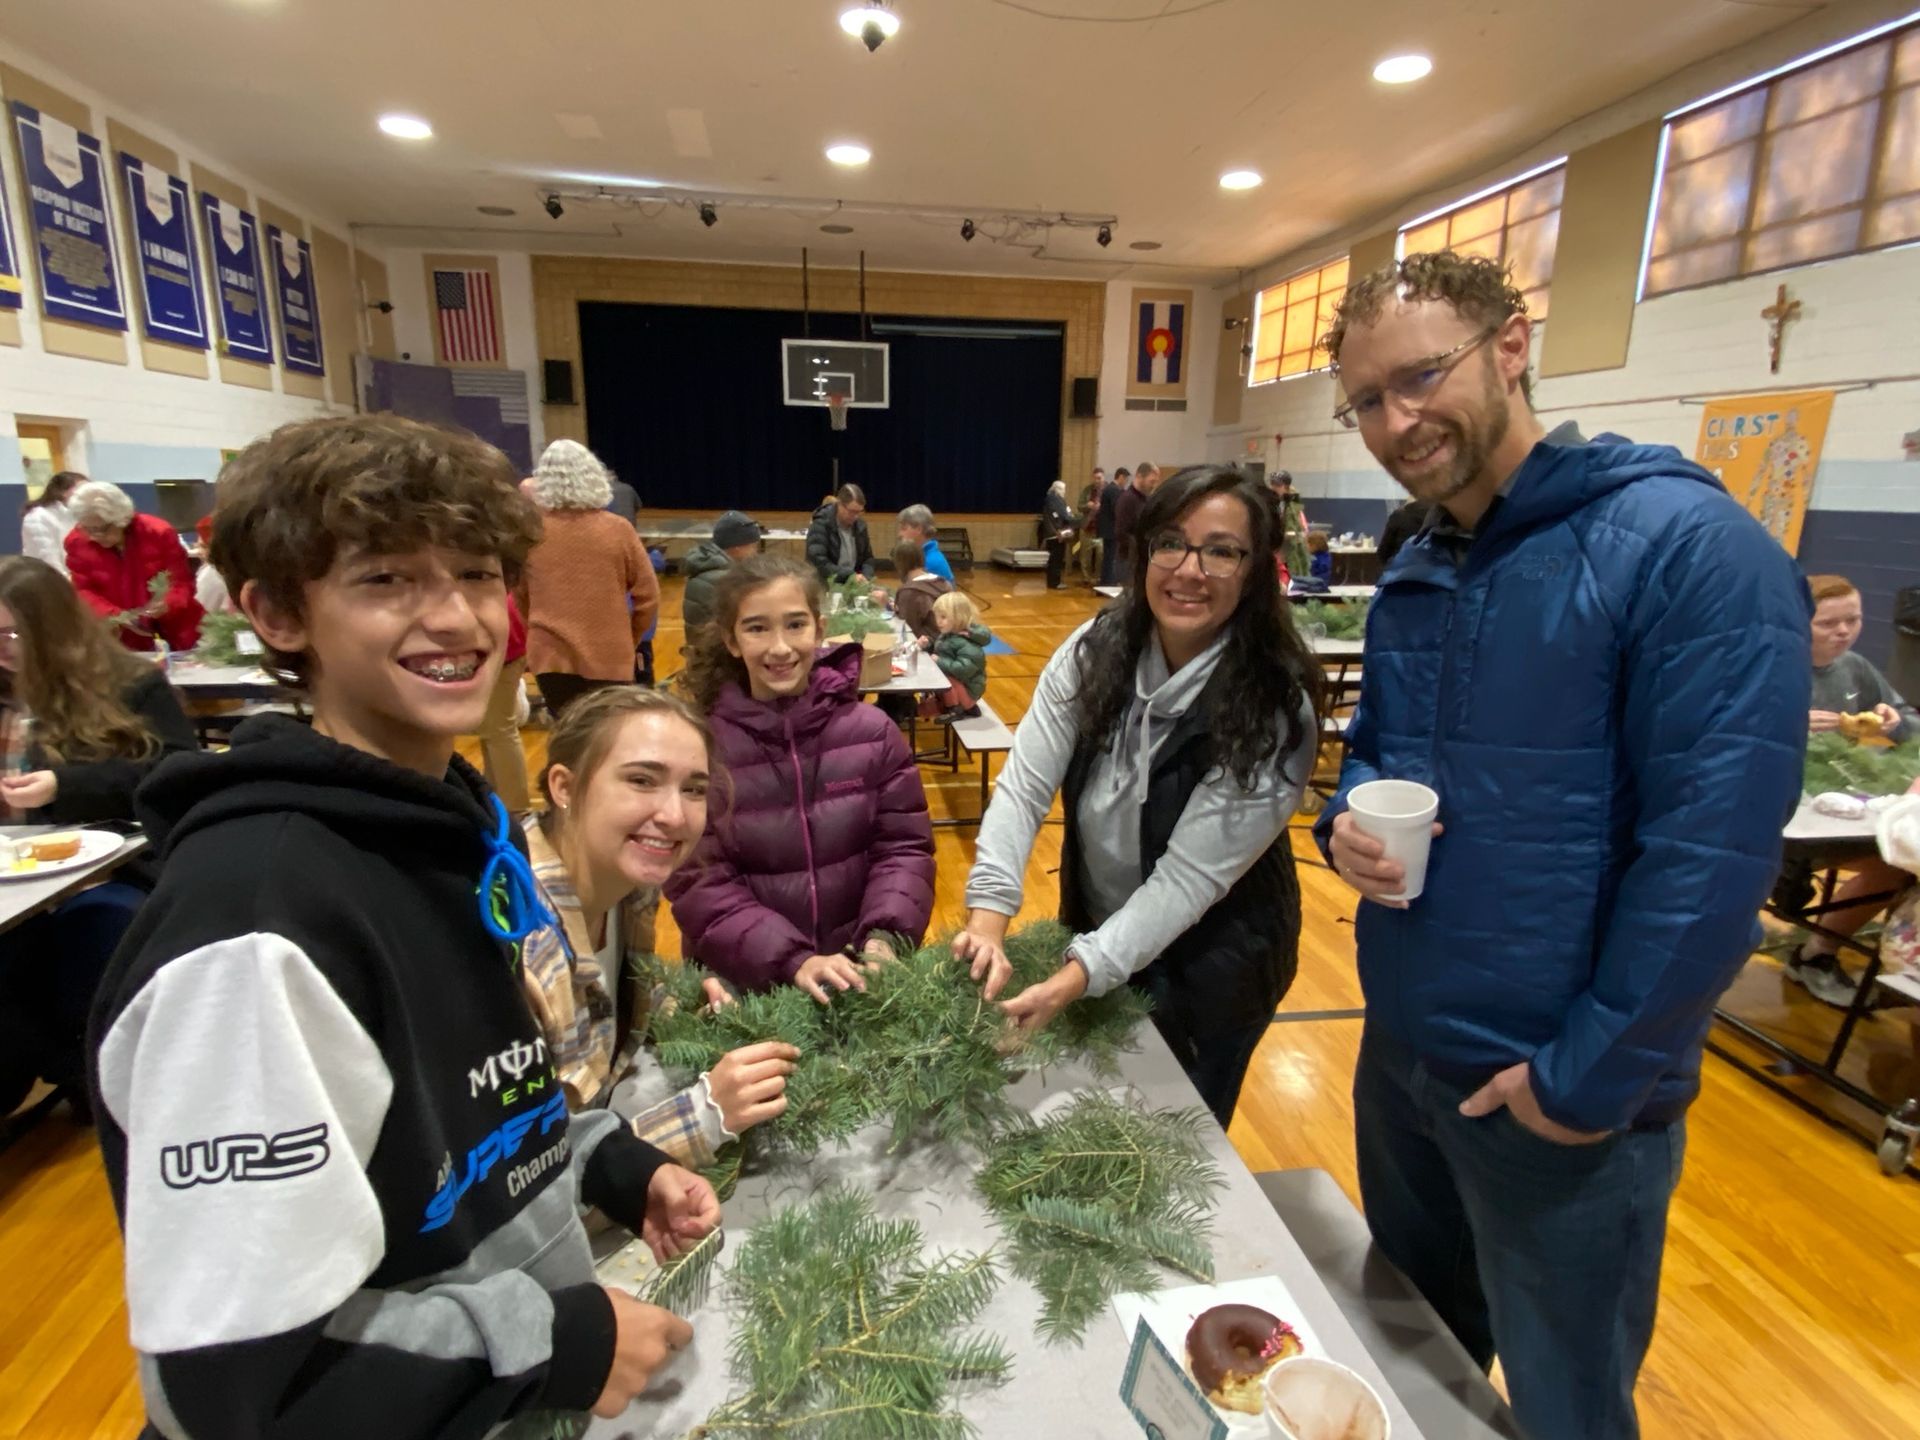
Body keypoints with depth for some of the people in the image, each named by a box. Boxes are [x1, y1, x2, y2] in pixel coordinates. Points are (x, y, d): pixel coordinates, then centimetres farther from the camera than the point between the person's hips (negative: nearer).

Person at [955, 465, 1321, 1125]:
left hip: (1210, 959, -4)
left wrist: (1073, 980, -34)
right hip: (1092, 924, 4)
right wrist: (988, 921, -30)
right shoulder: (1096, 649, -15)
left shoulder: (1275, 711, -26)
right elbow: (1023, 786, -18)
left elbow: (1191, 876, -27)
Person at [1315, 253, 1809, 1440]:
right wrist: (1346, 820, -8)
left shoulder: (1688, 546, -18)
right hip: (1400, 1052, 6)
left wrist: (1589, 1079, -17)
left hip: (1560, 1096, -6)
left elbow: (1713, 854, -22)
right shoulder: (1415, 574, 5)